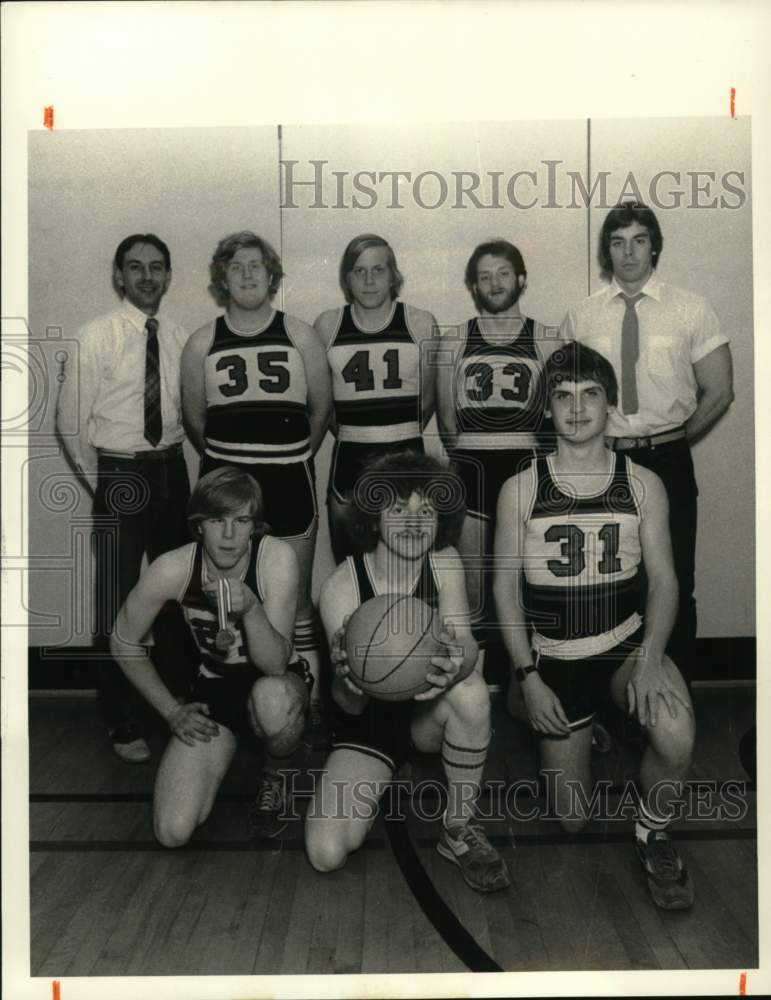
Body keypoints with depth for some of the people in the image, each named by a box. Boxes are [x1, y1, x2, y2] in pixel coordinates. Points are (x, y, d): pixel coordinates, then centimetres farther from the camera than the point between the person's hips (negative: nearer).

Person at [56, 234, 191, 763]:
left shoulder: (181, 338, 3)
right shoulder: (97, 336, -7)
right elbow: (71, 418, -4)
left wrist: (185, 475, 3)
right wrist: (101, 482, -2)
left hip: (173, 470, 4)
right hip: (120, 474, -4)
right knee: (118, 603, 0)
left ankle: (180, 702, 33)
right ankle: (122, 723, 16)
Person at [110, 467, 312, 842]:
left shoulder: (277, 558, -24)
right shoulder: (173, 569, -20)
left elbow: (276, 663, -27)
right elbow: (124, 644, -2)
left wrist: (250, 608, -45)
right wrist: (172, 711, -2)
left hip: (275, 685, -1)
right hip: (213, 691, 2)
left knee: (272, 696, -41)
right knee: (173, 833, -14)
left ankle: (275, 776, -4)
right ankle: (223, 753, 18)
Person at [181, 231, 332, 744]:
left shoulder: (299, 335, 1)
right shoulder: (202, 343, 4)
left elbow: (322, 408, 8)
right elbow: (194, 417, 13)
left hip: (289, 480, -1)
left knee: (296, 599, 6)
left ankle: (311, 706, 16)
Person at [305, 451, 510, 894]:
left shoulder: (445, 563, -13)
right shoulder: (341, 587, -18)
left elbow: (465, 642, -25)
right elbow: (351, 705, -20)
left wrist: (456, 663, -51)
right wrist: (348, 681, -45)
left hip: (429, 716, 1)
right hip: (368, 723, -1)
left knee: (472, 691, -35)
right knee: (327, 853, -20)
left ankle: (460, 828, -12)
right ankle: (376, 785, 14)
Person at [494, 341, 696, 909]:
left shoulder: (643, 485, -2)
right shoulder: (521, 490, -5)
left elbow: (663, 580, -3)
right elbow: (506, 588, -4)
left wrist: (651, 658, -19)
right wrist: (529, 679, -10)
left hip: (627, 642, 0)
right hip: (554, 657, 0)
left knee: (677, 739, -33)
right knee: (572, 818, 8)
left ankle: (655, 840, 0)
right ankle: (580, 732, 43)